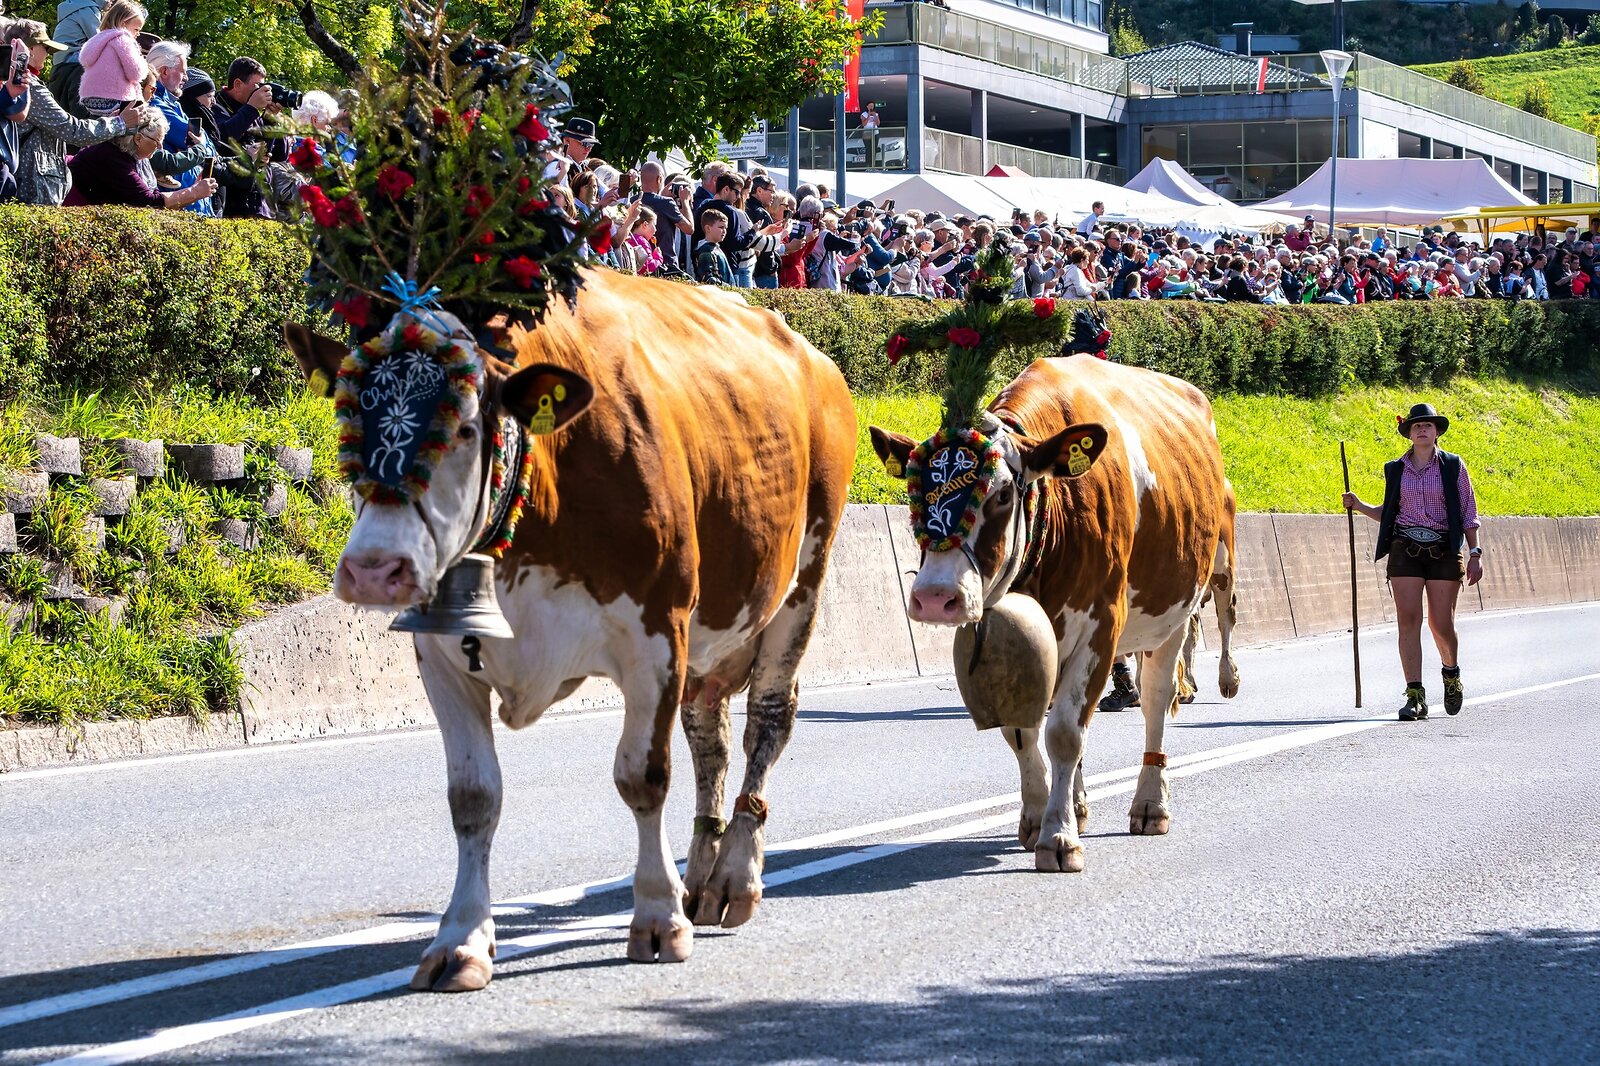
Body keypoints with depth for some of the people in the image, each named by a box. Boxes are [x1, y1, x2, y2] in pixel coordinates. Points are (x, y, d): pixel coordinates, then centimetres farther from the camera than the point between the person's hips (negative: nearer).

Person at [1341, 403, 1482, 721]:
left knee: (1441, 624, -2)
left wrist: (1475, 553, -4)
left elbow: (1468, 513, 4)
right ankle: (1415, 696, -10)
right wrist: (1360, 506, 3)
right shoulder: (1395, 469, 10)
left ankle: (1451, 672, 30)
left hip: (1444, 552, -1)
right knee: (1408, 620, -9)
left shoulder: (1453, 466, 4)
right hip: (1405, 551, 2)